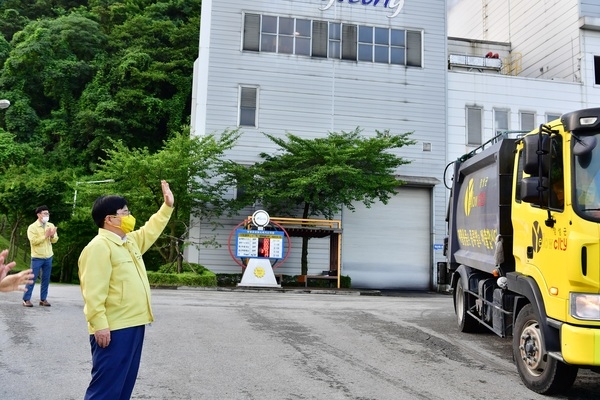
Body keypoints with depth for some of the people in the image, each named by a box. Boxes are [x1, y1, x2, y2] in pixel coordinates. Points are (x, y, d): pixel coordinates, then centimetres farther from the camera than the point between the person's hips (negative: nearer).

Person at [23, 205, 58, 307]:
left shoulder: (51, 225, 6)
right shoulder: (32, 227, -8)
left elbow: (54, 240, 3)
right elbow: (33, 241, -19)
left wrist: (52, 235, -18)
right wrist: (45, 235, -21)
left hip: (48, 257, 5)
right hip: (37, 257, -4)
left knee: (46, 279, 7)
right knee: (32, 278, -1)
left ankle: (43, 299, 15)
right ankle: (26, 299, 6)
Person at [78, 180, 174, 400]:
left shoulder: (130, 241, 14)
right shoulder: (99, 246, -16)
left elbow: (150, 231, 31)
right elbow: (93, 290, -21)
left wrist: (167, 207, 25)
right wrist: (99, 324, -25)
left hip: (133, 325, 10)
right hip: (113, 329, -10)